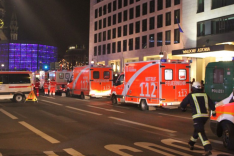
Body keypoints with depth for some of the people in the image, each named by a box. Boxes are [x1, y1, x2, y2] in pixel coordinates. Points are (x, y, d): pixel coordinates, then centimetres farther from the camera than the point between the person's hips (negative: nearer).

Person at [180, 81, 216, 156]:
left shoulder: (191, 95, 0)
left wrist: (183, 108, 29)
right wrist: (213, 112, 31)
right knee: (197, 130, 23)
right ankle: (191, 144, 39)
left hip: (197, 116, -6)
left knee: (201, 133, -9)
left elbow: (183, 103, 7)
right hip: (206, 115, 6)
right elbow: (212, 104, 14)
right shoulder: (205, 95, 12)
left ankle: (208, 149, -22)